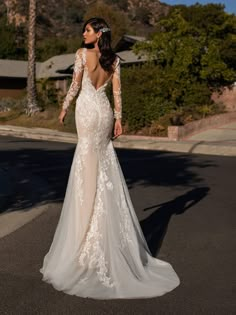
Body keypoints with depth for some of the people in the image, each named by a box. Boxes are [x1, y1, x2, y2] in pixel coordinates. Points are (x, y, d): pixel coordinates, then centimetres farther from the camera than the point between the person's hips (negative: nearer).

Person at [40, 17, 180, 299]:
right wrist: (118, 118, 8)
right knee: (103, 164, 12)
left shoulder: (82, 53, -5)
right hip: (105, 111, 5)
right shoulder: (114, 59, 8)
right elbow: (117, 91, 5)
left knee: (89, 162, 0)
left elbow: (75, 86, -5)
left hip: (87, 109, -5)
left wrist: (64, 108, 7)